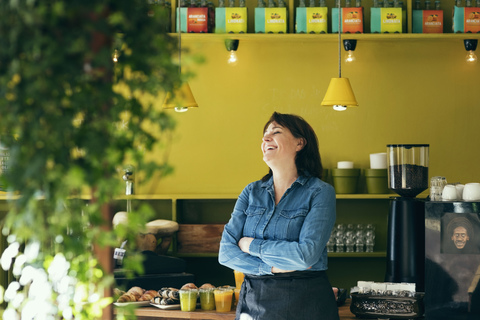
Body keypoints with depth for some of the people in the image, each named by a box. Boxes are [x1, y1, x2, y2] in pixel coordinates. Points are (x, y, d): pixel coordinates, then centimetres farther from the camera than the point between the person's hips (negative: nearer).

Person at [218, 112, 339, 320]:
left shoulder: (320, 192, -7)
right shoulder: (251, 192, 6)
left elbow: (307, 254, -19)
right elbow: (226, 252, -1)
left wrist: (251, 245, -10)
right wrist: (273, 267, -15)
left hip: (305, 303, -4)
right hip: (253, 300, 4)